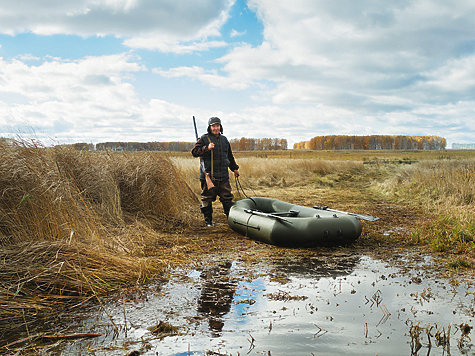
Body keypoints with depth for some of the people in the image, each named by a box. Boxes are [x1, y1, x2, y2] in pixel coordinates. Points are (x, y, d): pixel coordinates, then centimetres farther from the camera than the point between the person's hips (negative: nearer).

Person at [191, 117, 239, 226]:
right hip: (208, 175, -4)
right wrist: (207, 148, -24)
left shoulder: (224, 140, 15)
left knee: (227, 197, 5)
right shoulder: (204, 139, -2)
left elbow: (230, 156, 27)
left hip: (223, 176, 4)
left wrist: (234, 168, 30)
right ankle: (208, 220, 14)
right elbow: (194, 152, -11)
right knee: (207, 199, 4)